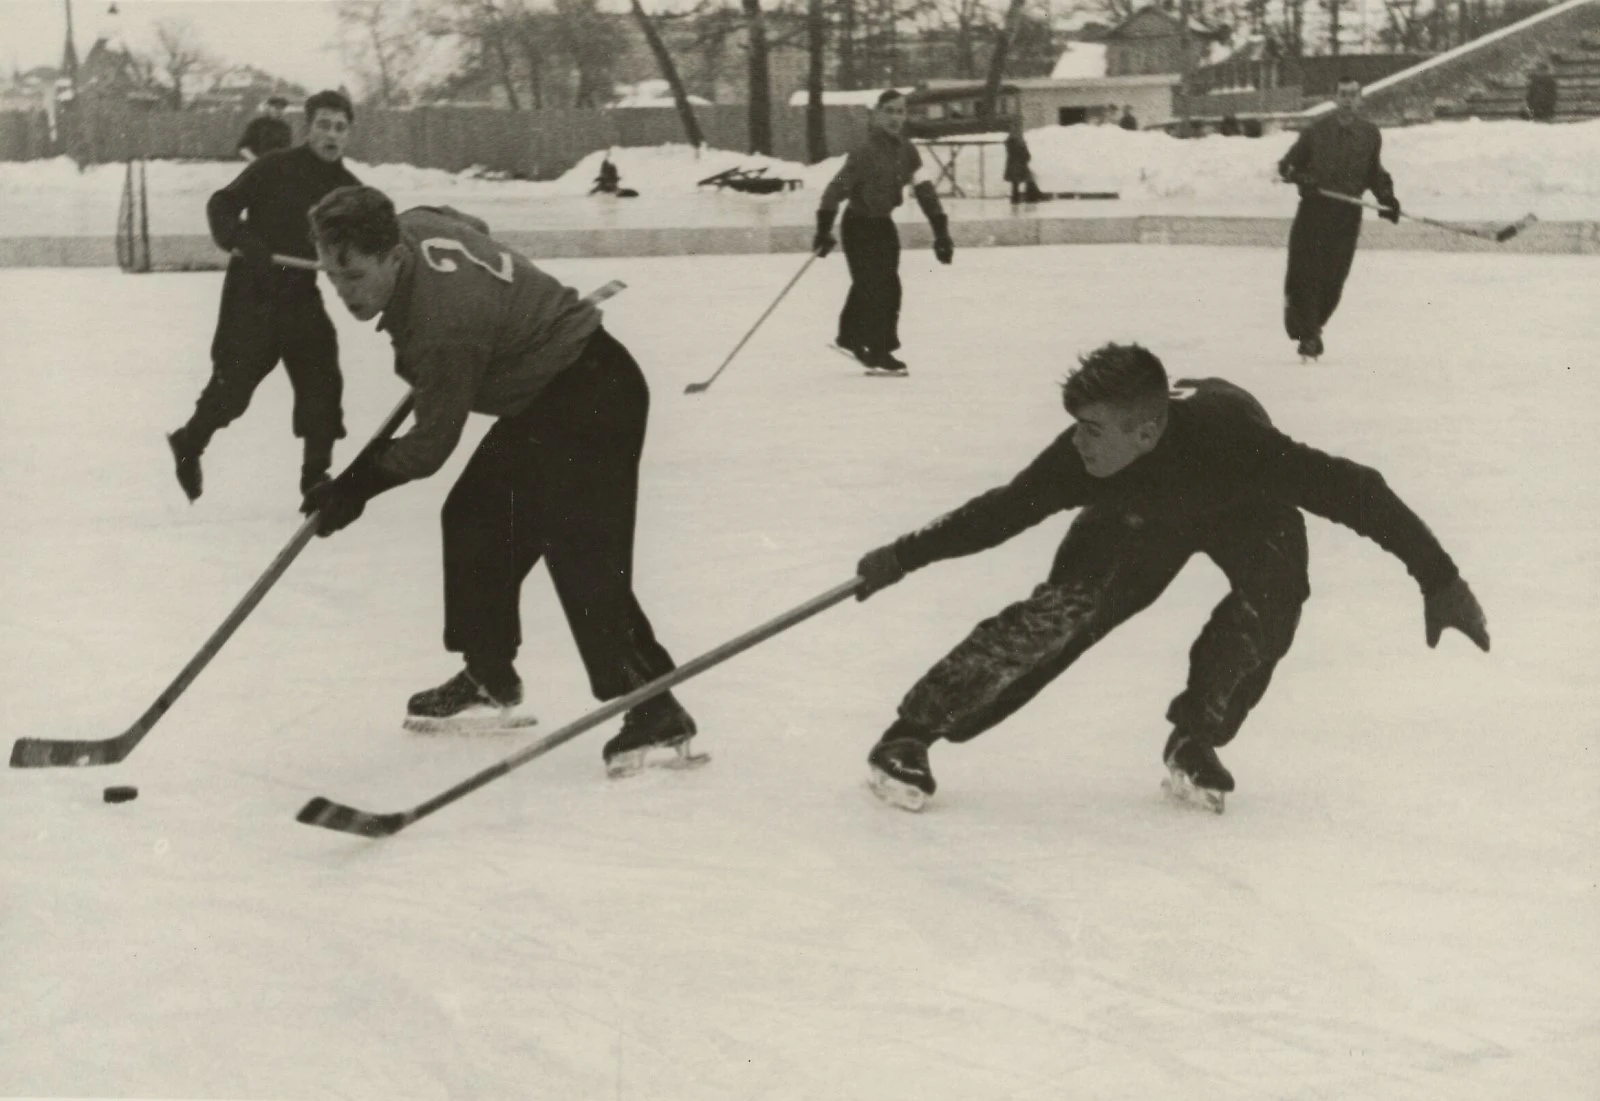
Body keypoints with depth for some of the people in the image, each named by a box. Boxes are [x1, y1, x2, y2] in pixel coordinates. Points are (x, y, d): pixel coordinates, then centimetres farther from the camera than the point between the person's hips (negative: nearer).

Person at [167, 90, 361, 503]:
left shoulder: (348, 189, 3)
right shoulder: (275, 168, -12)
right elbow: (222, 205, -12)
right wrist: (241, 239, -30)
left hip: (301, 295, 5)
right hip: (251, 293, -5)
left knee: (322, 382, 0)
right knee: (233, 382, -1)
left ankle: (316, 475, 12)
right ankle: (189, 445, 25)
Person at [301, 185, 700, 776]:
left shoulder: (446, 323, -31)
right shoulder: (412, 226, -5)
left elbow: (431, 444, -22)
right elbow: (471, 228, 20)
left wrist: (360, 483, -11)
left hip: (591, 398, -11)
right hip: (538, 396, 11)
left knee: (582, 555, -19)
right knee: (475, 521, 14)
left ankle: (655, 715, -21)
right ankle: (490, 680, 27)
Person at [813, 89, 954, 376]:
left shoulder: (906, 151, -1)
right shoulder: (866, 152, -22)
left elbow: (924, 190, 2)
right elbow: (837, 187, -25)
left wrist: (941, 231, -1)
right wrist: (824, 229, -31)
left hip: (883, 224, 7)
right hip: (858, 225, -7)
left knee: (881, 286, 13)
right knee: (875, 287, -10)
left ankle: (851, 336, 31)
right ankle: (879, 351, -2)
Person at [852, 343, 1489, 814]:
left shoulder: (1229, 436, -46)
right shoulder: (1084, 460, -35)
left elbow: (1350, 491, -43)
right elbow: (1003, 511, -17)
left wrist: (1439, 580, -45)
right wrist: (904, 557, -14)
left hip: (1244, 511, -1)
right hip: (1139, 516, 1)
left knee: (1271, 603, -29)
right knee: (1062, 609, -18)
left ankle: (1196, 740, -5)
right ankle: (912, 734, -12)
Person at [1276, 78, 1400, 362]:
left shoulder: (1369, 135, 9)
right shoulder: (1315, 132, 1)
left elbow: (1374, 174, 21)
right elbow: (1286, 165, 6)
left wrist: (1387, 198, 6)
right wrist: (1300, 177, -15)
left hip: (1348, 214, 2)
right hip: (1314, 210, -2)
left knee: (1334, 278, -1)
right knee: (1307, 274, -9)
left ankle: (1312, 326, 19)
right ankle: (1307, 334, -2)